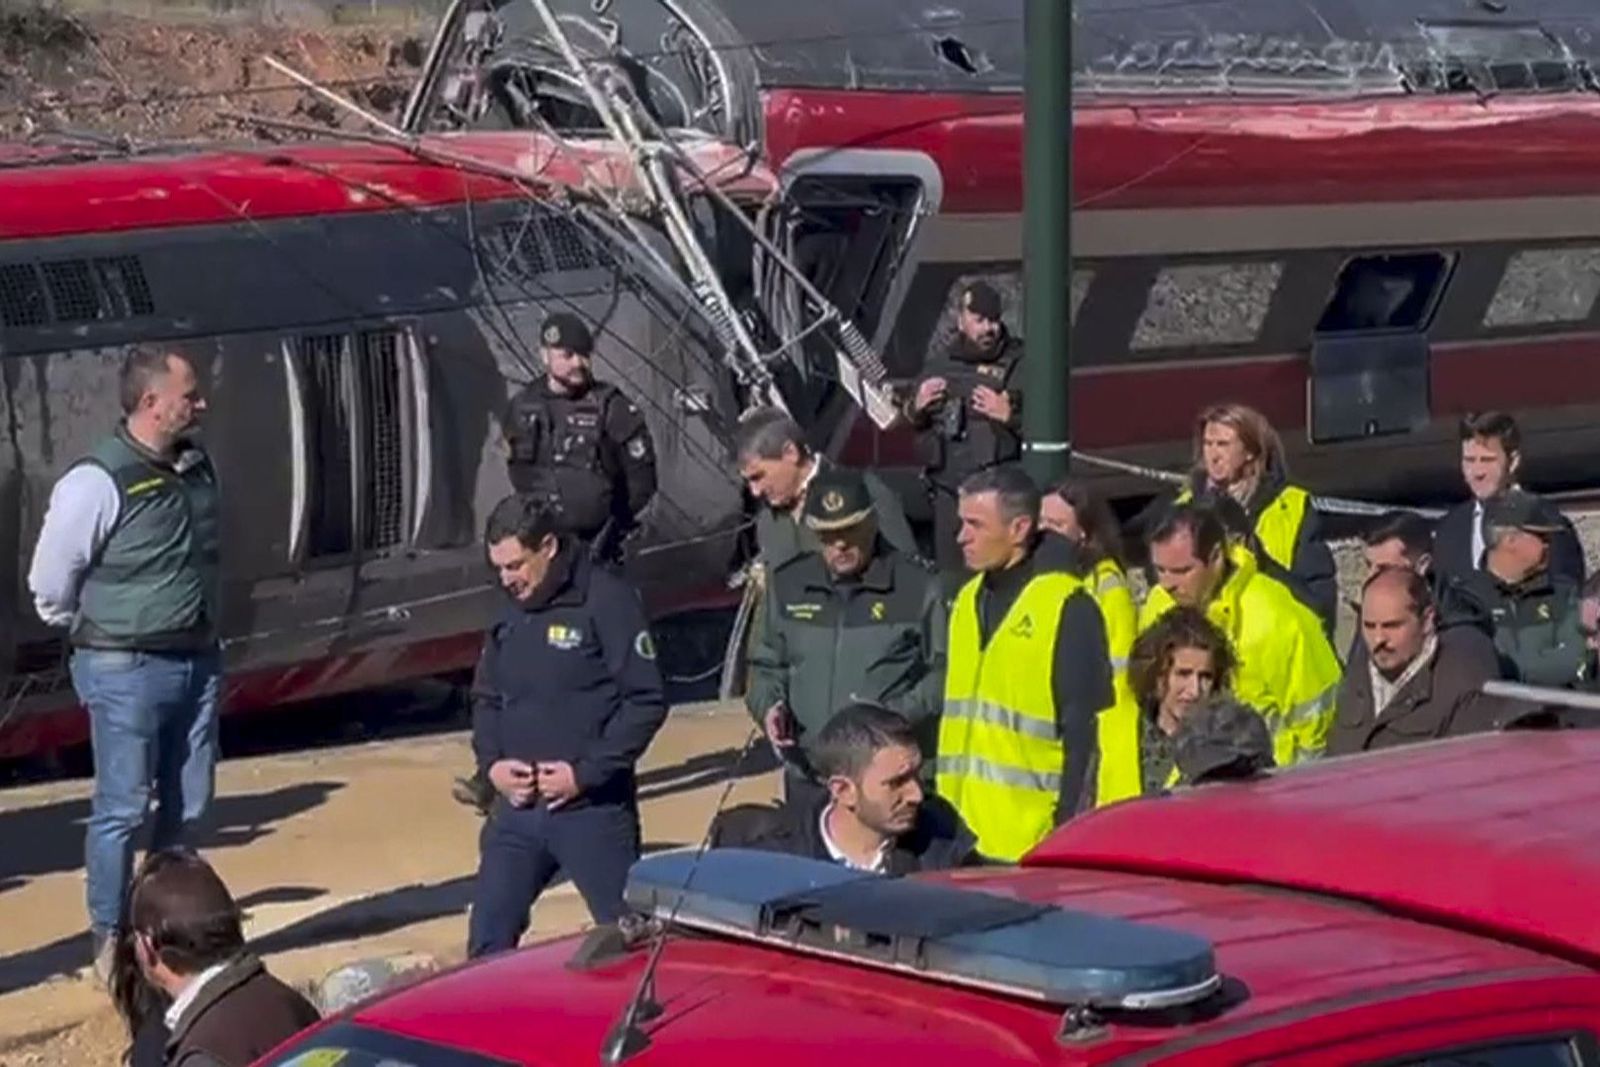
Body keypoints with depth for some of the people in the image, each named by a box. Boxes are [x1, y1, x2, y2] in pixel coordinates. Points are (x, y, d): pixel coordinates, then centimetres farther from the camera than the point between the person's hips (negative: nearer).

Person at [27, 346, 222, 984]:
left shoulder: (198, 469, 5)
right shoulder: (98, 483, -17)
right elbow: (50, 584, -10)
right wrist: (102, 640, 3)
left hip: (197, 663, 7)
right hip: (126, 672, -6)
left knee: (188, 806, 12)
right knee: (122, 810, -1)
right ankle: (110, 943, 9)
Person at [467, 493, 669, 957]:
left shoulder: (606, 601, -11)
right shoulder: (510, 611, 10)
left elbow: (647, 701, -13)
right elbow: (486, 699, 19)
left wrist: (587, 772, -16)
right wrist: (491, 762, 1)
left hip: (593, 808, -6)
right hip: (517, 808, 6)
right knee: (488, 940, 6)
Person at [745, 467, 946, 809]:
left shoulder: (918, 588, -1)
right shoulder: (788, 585, 12)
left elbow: (943, 675, -2)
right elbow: (768, 665, 22)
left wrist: (894, 715, -16)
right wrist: (769, 705, 0)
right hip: (808, 779, 4)